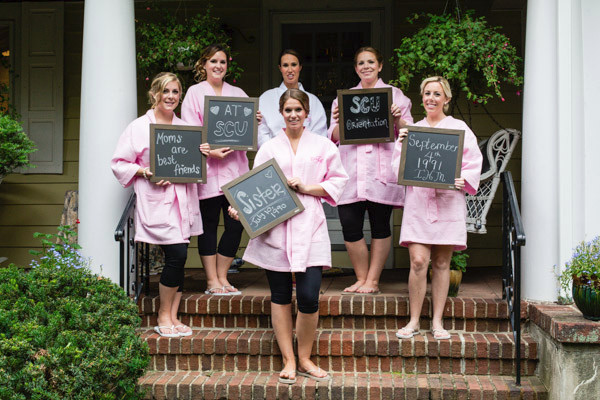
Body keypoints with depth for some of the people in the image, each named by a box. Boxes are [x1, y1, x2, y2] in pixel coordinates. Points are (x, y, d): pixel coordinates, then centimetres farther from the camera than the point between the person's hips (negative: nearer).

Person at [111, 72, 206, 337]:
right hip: (156, 201, -6)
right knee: (177, 255, -15)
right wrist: (145, 172, -15)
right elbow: (118, 164, 0)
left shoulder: (184, 127, 17)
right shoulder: (138, 127, 0)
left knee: (178, 259, 4)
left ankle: (172, 318, 13)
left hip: (182, 200, 6)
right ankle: (163, 317, 1)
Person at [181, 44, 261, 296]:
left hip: (235, 166, 4)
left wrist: (254, 122, -4)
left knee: (236, 224, 0)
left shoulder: (238, 94, 17)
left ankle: (222, 277, 13)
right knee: (209, 224, 0)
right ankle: (212, 281, 8)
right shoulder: (195, 93, 5)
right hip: (207, 167, -4)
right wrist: (210, 151, -18)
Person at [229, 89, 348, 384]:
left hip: (310, 227, -1)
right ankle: (288, 361, 16)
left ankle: (305, 359, 11)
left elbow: (337, 182, 8)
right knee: (280, 297, 5)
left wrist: (307, 188, -6)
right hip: (274, 228, 1)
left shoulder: (323, 146, 11)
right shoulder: (269, 148, 12)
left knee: (309, 297, -9)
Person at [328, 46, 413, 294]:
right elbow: (335, 137, 13)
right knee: (349, 225, -4)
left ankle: (373, 281, 10)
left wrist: (397, 119, -11)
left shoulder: (395, 95, 11)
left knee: (380, 225, 1)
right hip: (351, 169, 2)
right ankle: (361, 279, 12)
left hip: (381, 169, -2)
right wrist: (338, 121, -6)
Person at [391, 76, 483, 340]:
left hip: (448, 202, -1)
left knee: (441, 263, 3)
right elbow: (399, 168, 11)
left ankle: (437, 322, 10)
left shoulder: (459, 128, 9)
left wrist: (461, 181, -13)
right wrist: (402, 145, -5)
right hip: (417, 202, 1)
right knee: (418, 261, -9)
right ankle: (413, 321, 1)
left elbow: (473, 164, 5)